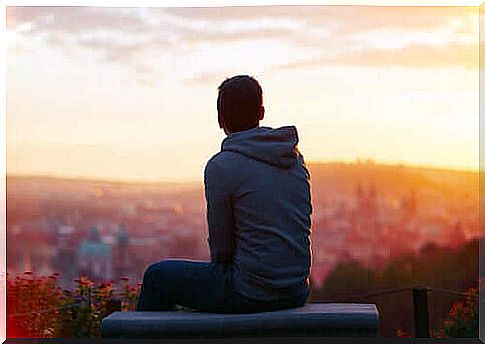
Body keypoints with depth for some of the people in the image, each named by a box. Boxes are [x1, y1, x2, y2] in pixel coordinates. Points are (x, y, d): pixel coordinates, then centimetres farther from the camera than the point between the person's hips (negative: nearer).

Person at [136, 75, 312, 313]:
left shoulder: (221, 166, -15)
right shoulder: (296, 159, 6)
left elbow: (221, 243, -8)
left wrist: (222, 265, 13)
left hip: (252, 293, -7)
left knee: (157, 277, 13)